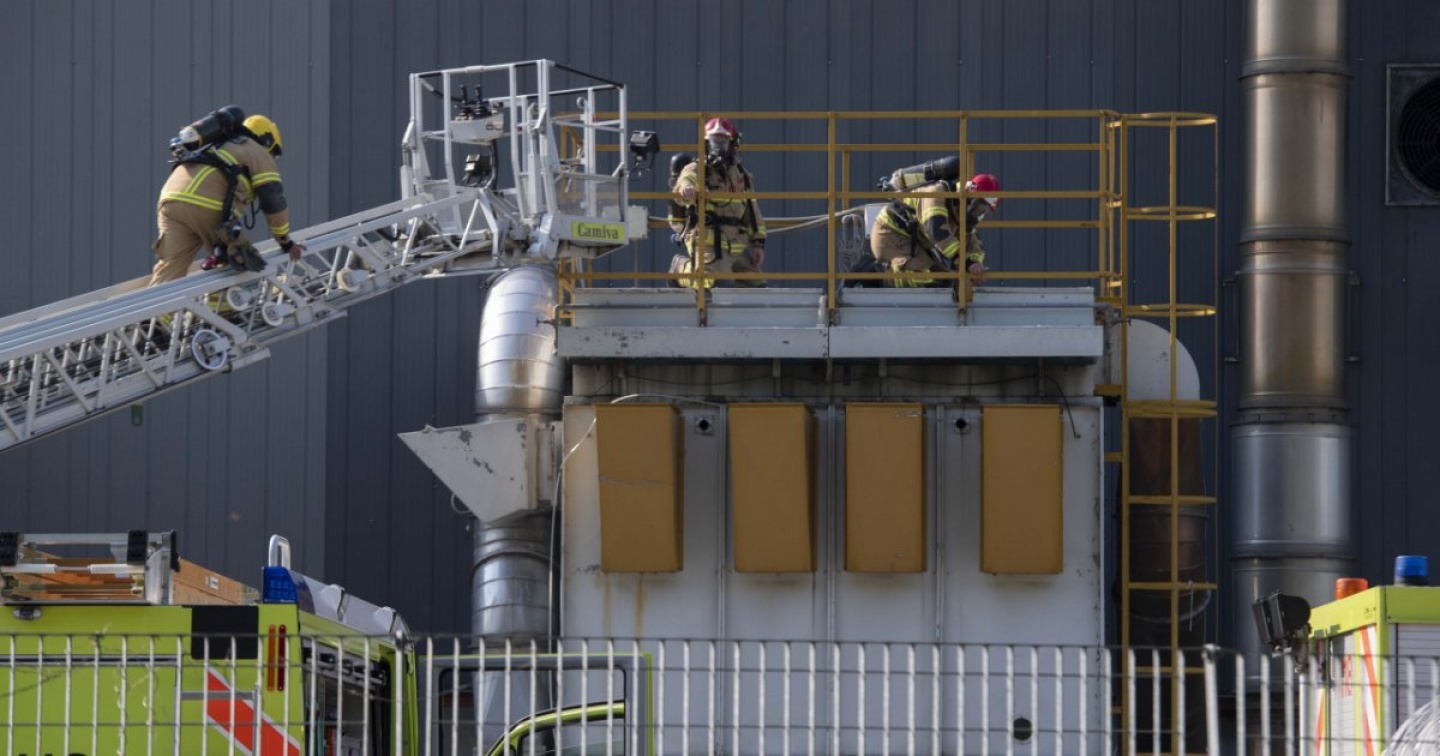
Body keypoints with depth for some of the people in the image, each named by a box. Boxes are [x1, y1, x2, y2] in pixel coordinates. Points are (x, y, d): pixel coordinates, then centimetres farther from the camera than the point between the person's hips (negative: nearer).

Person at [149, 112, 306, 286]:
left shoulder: (219, 146, 41)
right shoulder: (259, 154, 18)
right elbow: (273, 200, 11)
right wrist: (286, 242, 20)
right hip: (207, 204, -6)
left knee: (170, 266, -1)